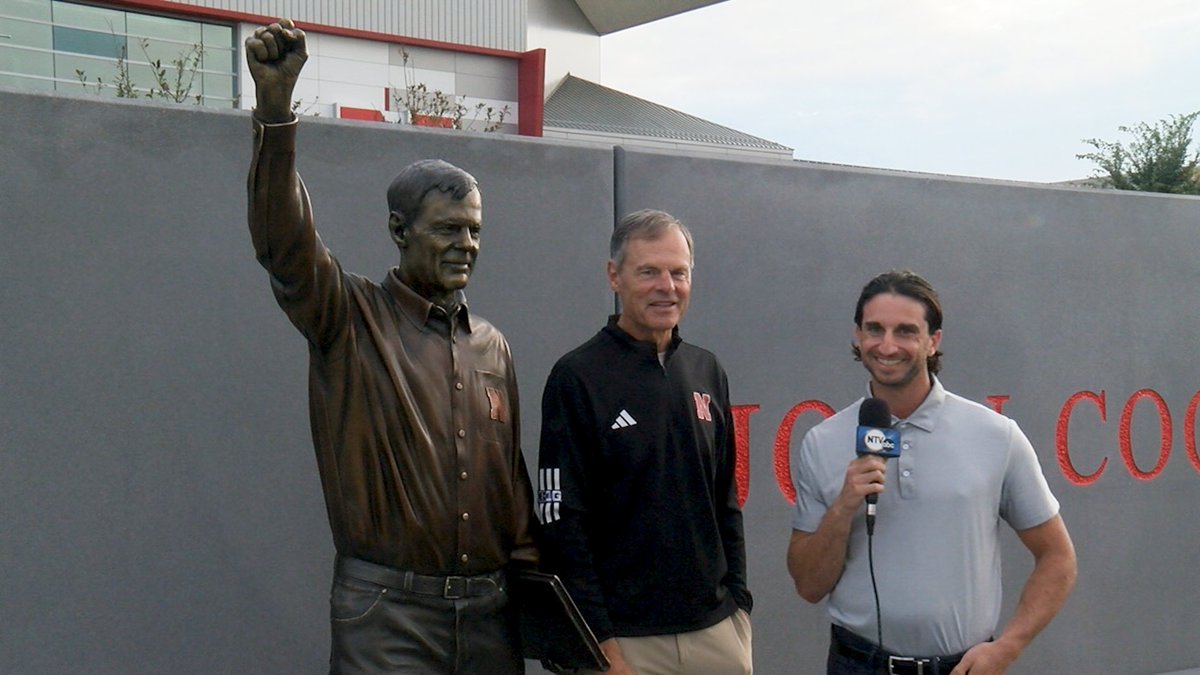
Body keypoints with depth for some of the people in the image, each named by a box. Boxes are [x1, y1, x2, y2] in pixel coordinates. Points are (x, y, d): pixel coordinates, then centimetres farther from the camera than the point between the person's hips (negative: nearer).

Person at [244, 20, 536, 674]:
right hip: (388, 610, -5)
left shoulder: (491, 345, 12)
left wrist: (528, 569, 11)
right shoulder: (351, 319, -2)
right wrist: (275, 107, -30)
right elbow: (285, 245, -19)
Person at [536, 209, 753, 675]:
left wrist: (739, 602, 8)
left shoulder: (707, 372, 9)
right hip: (627, 636, -5)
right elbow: (563, 527, -10)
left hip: (716, 629, 5)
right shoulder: (577, 378, -8)